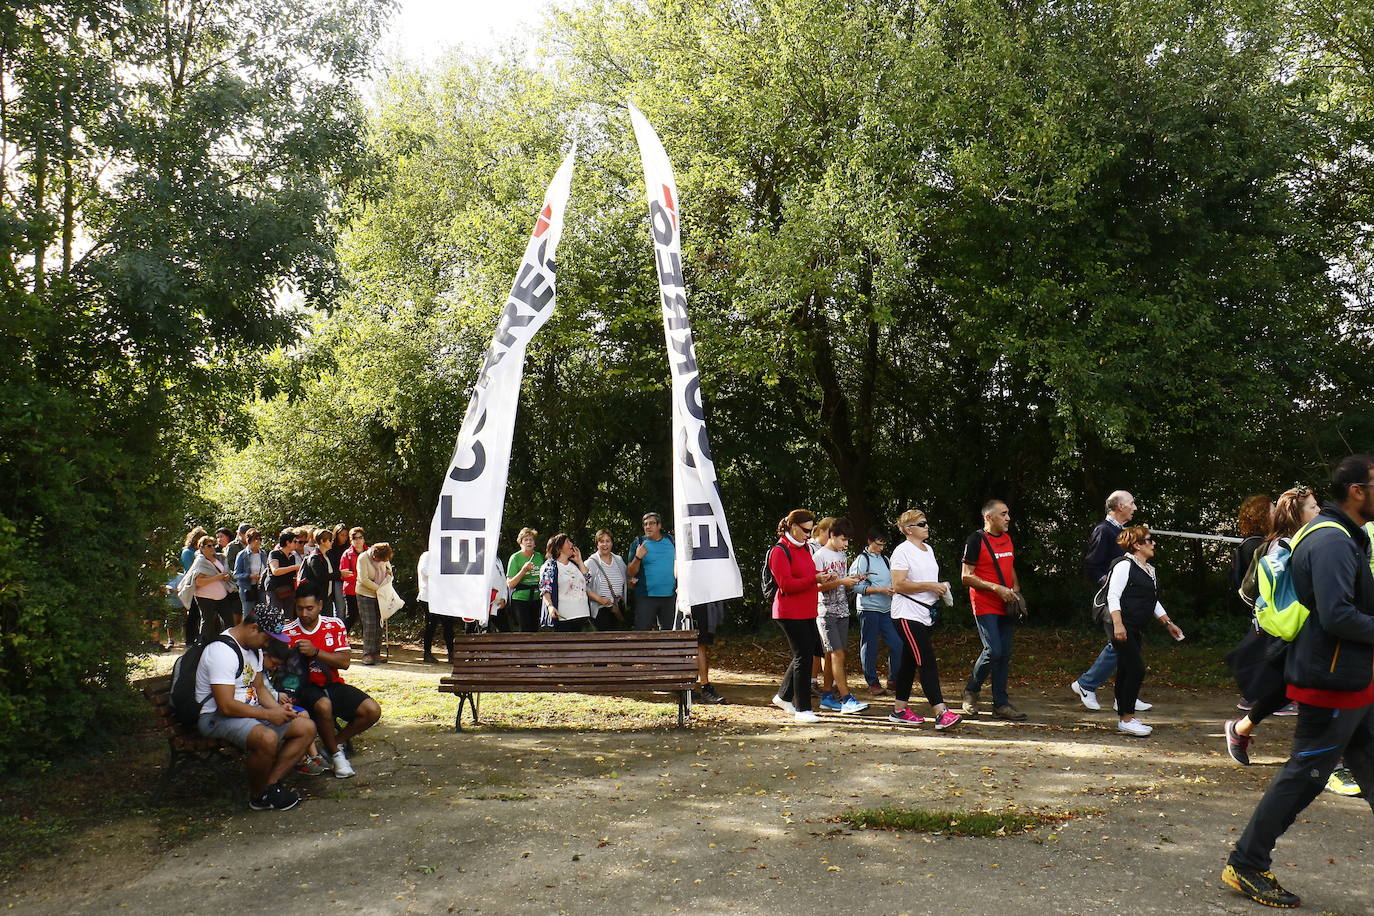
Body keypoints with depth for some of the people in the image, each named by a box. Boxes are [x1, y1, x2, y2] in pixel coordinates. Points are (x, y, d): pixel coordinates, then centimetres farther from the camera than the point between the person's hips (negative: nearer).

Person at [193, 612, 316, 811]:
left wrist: (278, 709, -1)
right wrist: (268, 715, -20)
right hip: (217, 717, -10)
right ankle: (258, 797, -12)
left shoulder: (254, 648, 11)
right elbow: (226, 706, -26)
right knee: (267, 738, -37)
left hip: (252, 710, 10)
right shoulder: (223, 651, -21)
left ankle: (269, 785, -6)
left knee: (307, 728, -3)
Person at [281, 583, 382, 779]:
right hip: (305, 687, -3)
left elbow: (344, 662, -8)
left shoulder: (334, 625, 3)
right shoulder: (287, 632, -3)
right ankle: (335, 754, -12)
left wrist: (315, 652, -21)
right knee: (323, 706, -38)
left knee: (372, 711, -17)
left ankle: (338, 742, 8)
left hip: (333, 685, 3)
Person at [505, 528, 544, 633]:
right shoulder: (515, 558, -4)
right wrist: (523, 570, -19)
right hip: (520, 599, -5)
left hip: (536, 599, 5)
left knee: (535, 629, 6)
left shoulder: (540, 557, 9)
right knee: (525, 631, -10)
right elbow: (510, 584, -10)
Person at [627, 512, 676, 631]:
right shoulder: (638, 544, -1)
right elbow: (631, 572, -3)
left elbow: (678, 562, 20)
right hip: (646, 597, -3)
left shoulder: (670, 541, 7)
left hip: (669, 595, 3)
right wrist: (638, 557, -21)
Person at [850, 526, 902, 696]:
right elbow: (857, 586, -12)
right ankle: (873, 682, 12)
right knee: (869, 647, 1)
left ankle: (893, 679, 15)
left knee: (897, 645, 0)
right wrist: (881, 590, -16)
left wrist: (893, 589, 0)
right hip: (868, 610, -6)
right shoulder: (862, 560, -5)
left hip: (886, 610, 6)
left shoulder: (885, 560, 15)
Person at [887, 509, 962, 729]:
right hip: (907, 615, -9)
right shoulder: (903, 551, -11)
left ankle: (899, 709, 20)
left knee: (909, 661, 13)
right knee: (928, 663, -14)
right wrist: (930, 586, -18)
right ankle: (941, 713, -18)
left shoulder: (928, 550, 17)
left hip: (926, 615, 9)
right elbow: (899, 585, -19)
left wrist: (942, 587, 9)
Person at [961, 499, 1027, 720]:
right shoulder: (976, 540, -9)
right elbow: (966, 576, -11)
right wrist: (996, 588, -18)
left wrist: (1015, 590, 7)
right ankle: (971, 691, 6)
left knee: (1005, 655, 6)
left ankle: (1001, 704, 12)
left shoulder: (1007, 539, 14)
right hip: (985, 607, -7)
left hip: (1005, 607, 7)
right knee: (993, 651, -16)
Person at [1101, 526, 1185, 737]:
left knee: (1126, 671, 11)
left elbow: (1153, 602, 28)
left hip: (1135, 630, 9)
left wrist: (1168, 623, 24)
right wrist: (1118, 624, -24)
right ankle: (1126, 719, -7)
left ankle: (1124, 716, 17)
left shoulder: (1149, 570, 19)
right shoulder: (1124, 565, -10)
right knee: (1136, 669, -12)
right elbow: (1113, 596, -16)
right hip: (1122, 627, -9)